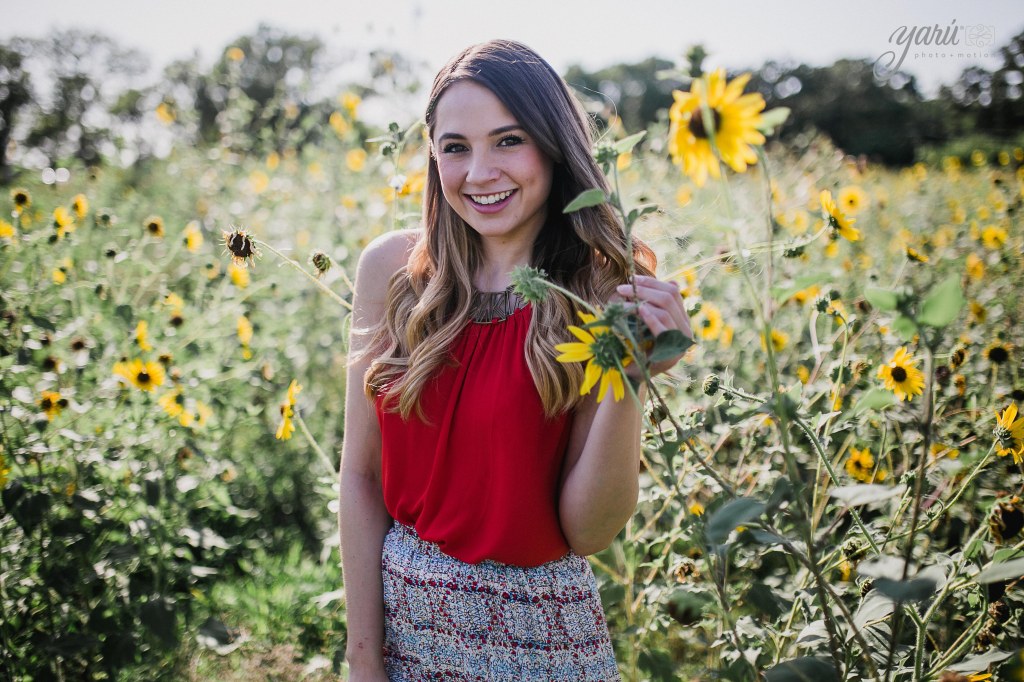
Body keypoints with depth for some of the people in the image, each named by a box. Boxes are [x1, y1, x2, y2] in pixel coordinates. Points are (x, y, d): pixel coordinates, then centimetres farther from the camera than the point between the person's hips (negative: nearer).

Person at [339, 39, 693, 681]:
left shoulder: (605, 297, -12)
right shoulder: (393, 266, -8)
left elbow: (587, 531, -14)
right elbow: (360, 475, -3)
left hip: (539, 631, -1)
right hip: (402, 612, 2)